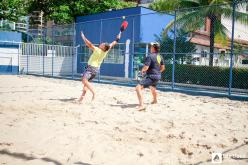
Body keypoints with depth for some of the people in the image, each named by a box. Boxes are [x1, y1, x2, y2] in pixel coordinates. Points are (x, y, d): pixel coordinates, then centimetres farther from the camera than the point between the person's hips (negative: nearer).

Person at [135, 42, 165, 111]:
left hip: (151, 76, -9)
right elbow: (163, 68, 16)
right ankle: (155, 100, 63)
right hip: (158, 76, 9)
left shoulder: (150, 56, -17)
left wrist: (142, 71, -2)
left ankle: (141, 105, -32)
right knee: (152, 87, 39)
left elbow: (146, 67, -24)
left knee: (138, 88, -18)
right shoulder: (160, 56, 8)